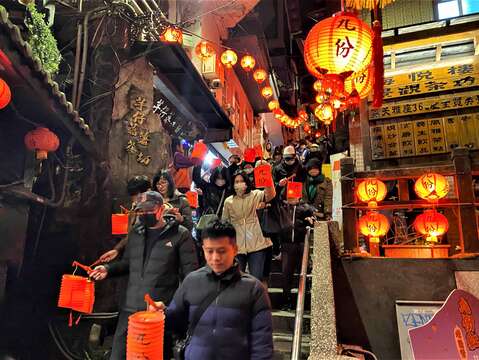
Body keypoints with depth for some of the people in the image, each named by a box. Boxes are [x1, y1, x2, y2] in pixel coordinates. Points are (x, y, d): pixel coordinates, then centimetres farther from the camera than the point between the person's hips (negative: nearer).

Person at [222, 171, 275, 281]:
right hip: (237, 246, 2)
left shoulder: (256, 195, 1)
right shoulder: (228, 201, 7)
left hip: (257, 244, -2)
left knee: (257, 279, 3)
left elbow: (271, 195, -20)